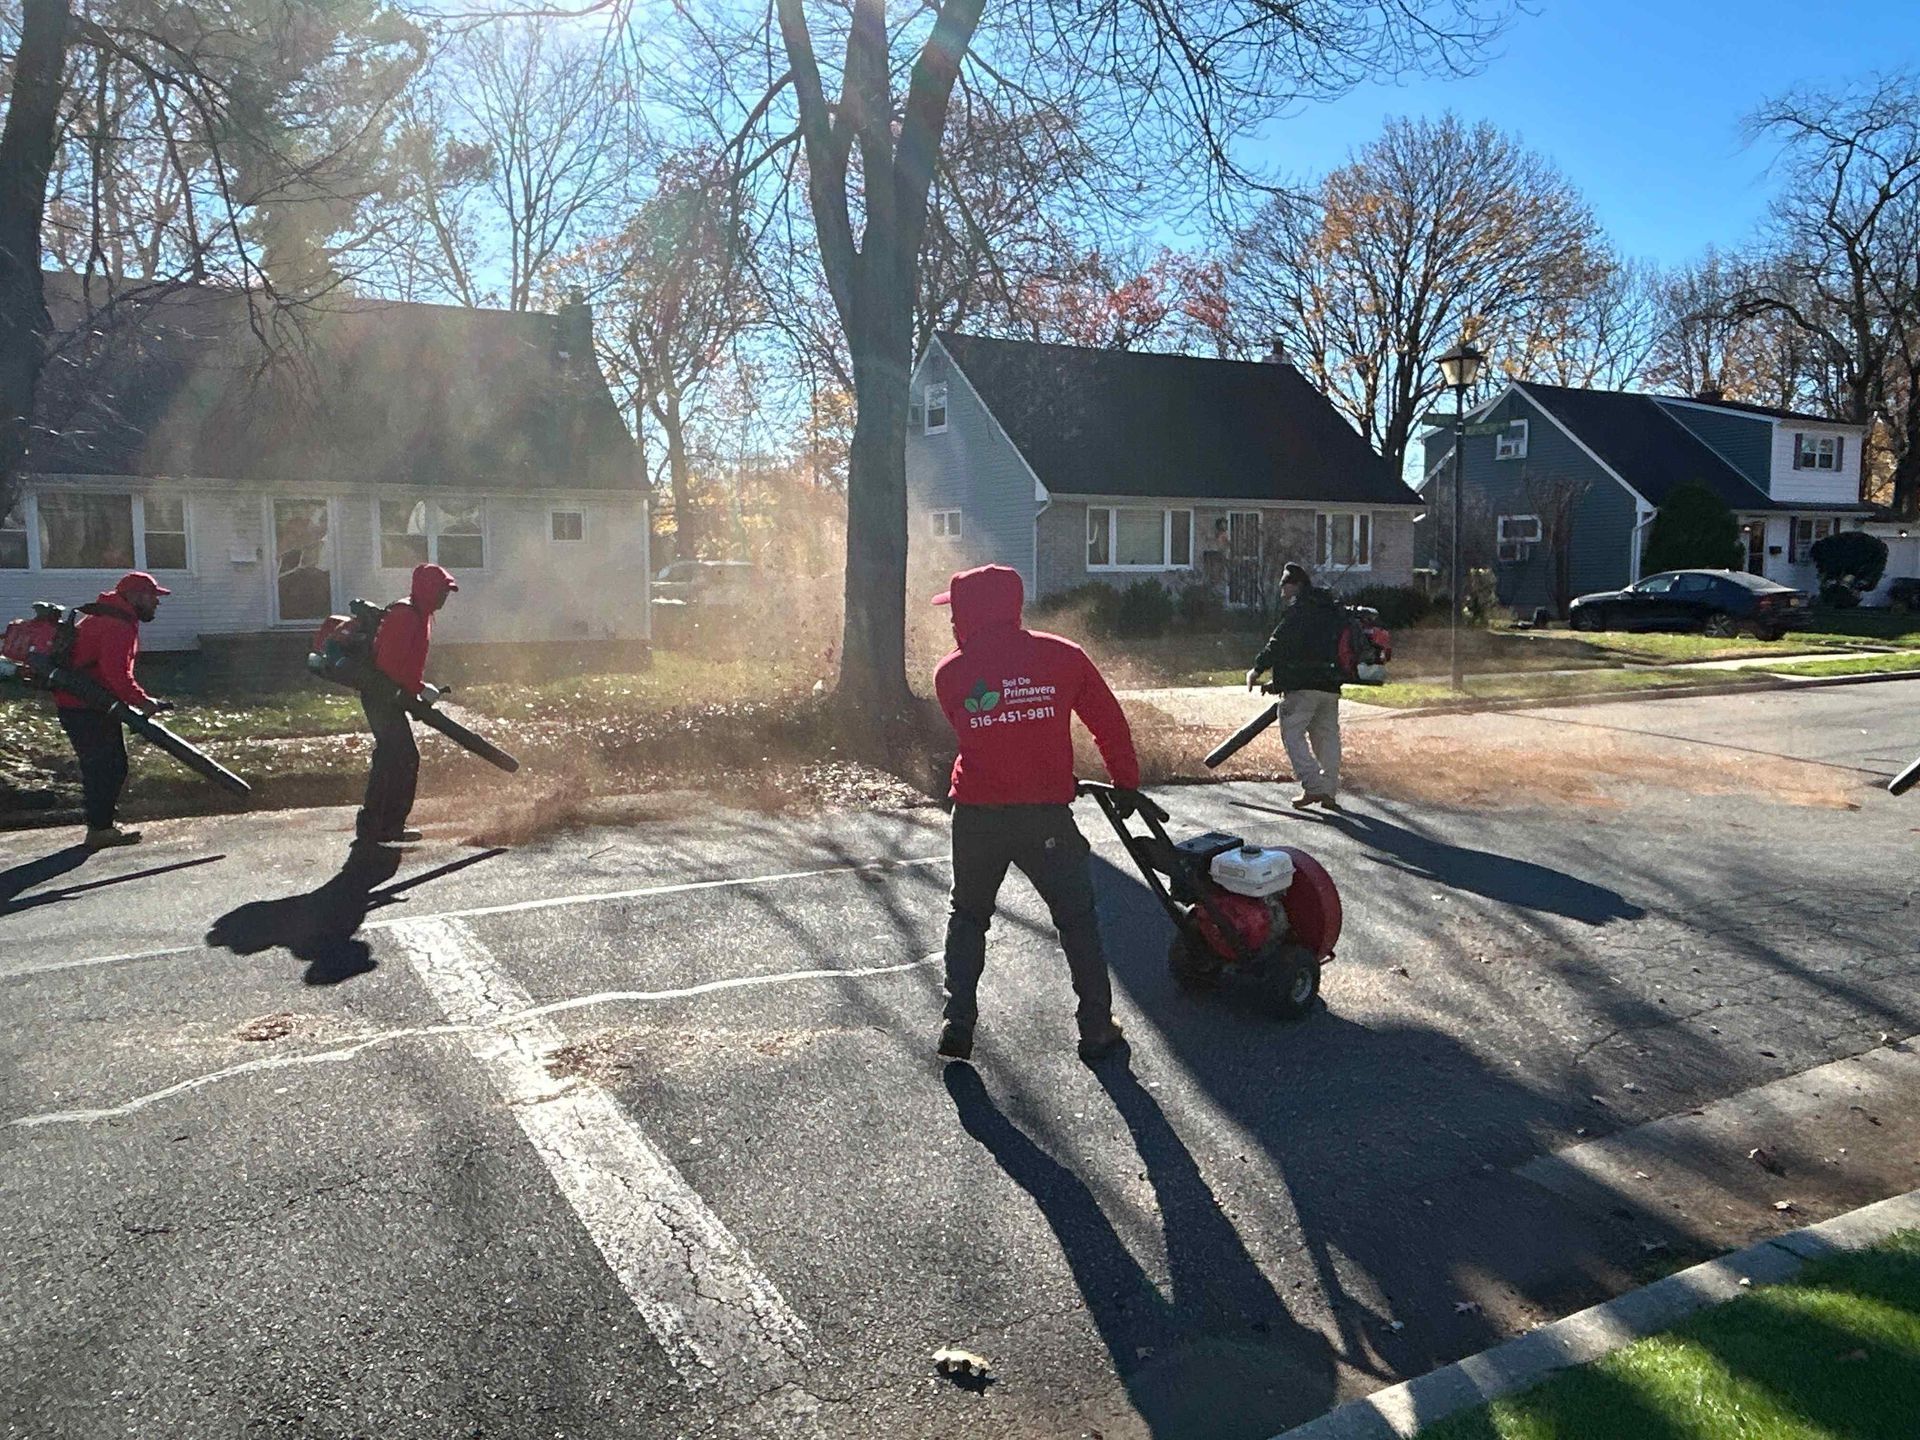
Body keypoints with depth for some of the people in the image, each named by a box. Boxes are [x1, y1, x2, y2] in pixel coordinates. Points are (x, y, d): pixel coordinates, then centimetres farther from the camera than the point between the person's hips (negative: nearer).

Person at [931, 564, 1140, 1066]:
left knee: (968, 915, 21)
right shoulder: (1064, 657, -1)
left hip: (977, 816, 1)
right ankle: (1096, 1029, 17)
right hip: (1046, 816, -1)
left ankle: (958, 1023, 17)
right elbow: (1109, 722, 6)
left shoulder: (950, 672, 0)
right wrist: (1127, 782, 18)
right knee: (1077, 919, 14)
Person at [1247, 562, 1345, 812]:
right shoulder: (1333, 609, 19)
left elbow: (1279, 642, -11)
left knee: (1292, 733, -2)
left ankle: (1313, 787, -12)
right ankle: (1330, 793, 13)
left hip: (1302, 684, -8)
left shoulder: (1299, 608, -6)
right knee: (1327, 735, 12)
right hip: (1330, 684, 8)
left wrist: (1258, 669, -2)